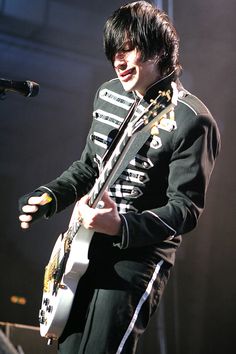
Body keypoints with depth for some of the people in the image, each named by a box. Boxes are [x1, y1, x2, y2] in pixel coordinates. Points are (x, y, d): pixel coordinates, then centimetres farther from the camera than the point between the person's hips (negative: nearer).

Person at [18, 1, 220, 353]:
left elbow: (186, 207, -18)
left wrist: (121, 226, -32)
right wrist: (49, 197, 2)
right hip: (85, 245, 7)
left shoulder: (191, 120, -17)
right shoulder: (107, 94, 6)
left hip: (138, 256, -7)